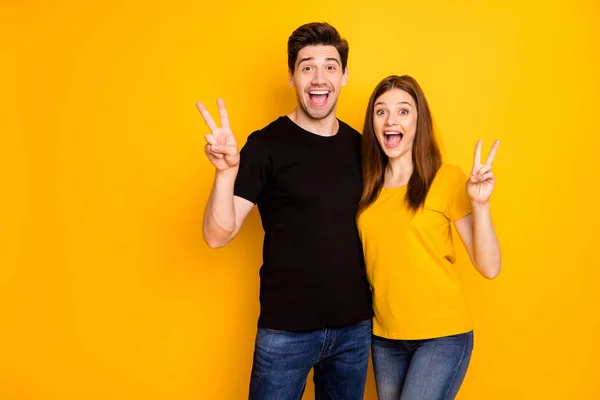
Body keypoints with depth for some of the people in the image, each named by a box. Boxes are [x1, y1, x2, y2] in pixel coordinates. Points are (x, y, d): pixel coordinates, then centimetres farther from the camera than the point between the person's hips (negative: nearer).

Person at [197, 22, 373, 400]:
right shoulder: (267, 144, -10)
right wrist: (226, 171, -30)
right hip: (287, 329, -4)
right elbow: (218, 235, -15)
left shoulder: (359, 145, 3)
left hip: (355, 325, 4)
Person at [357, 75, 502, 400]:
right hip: (384, 337, 5)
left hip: (442, 336, -4)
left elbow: (489, 268, -11)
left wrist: (480, 203, -24)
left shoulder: (447, 179, -10)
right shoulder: (367, 186, 3)